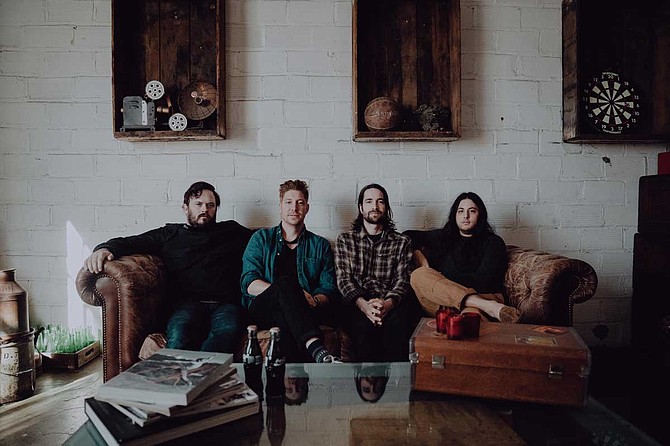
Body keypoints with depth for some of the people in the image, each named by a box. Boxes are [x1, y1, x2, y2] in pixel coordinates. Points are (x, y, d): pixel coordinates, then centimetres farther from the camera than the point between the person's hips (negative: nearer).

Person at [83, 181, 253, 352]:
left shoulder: (231, 231, 27)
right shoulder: (169, 234, 24)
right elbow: (127, 243, 15)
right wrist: (104, 249, -5)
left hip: (226, 304, 0)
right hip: (187, 304, 0)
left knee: (227, 330, -38)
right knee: (179, 335, -37)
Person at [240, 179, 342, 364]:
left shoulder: (320, 245, 19)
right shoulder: (262, 238, 17)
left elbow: (330, 290, 10)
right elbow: (249, 283, 3)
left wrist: (315, 300, -17)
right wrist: (286, 291, -16)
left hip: (306, 311, 0)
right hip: (262, 307, 0)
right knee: (285, 282, -35)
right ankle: (317, 350, -50)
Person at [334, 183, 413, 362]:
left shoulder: (402, 242, 18)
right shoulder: (345, 240, 18)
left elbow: (403, 280, 6)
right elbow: (343, 278, 5)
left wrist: (388, 303, -18)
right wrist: (363, 304, -17)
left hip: (391, 305, 1)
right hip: (357, 304, 0)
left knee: (398, 320, -36)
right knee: (363, 322, -36)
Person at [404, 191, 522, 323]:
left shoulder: (493, 242, 12)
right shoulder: (443, 237, 23)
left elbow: (483, 281, -3)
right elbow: (408, 236, 32)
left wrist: (440, 278, -2)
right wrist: (421, 259, 12)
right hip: (442, 304, 7)